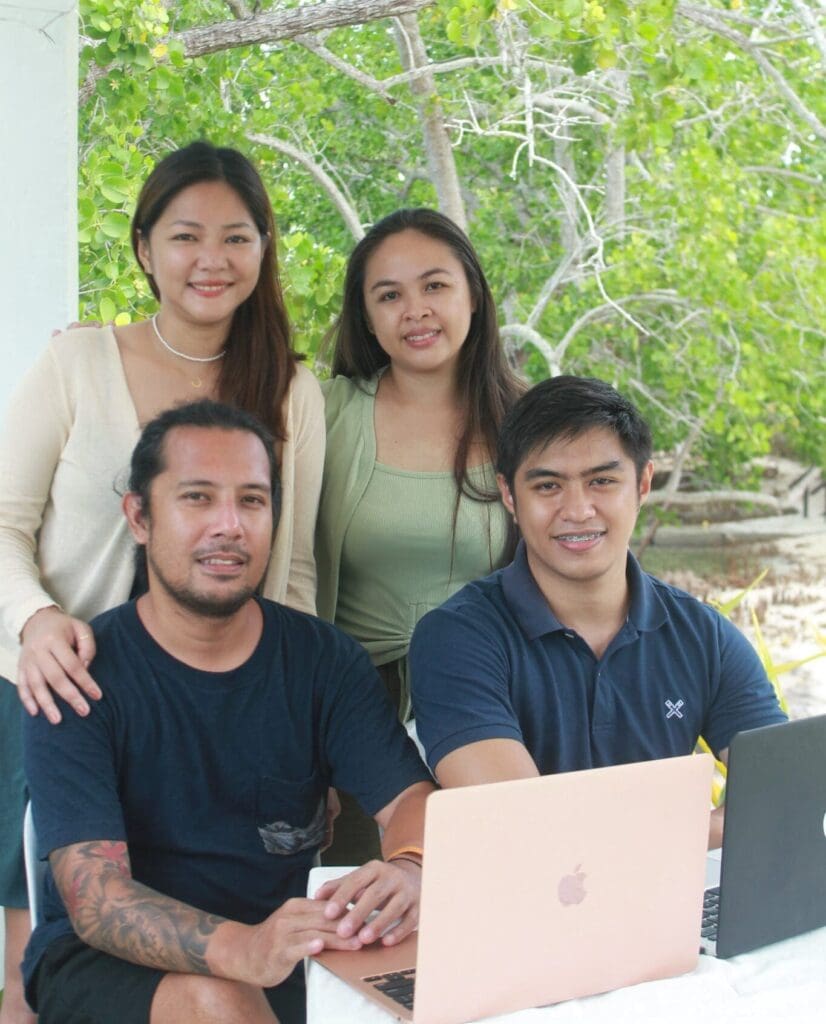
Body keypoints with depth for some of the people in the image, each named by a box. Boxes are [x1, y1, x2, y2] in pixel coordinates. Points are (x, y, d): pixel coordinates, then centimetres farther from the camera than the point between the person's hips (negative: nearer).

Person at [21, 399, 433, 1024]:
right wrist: (240, 948, -41)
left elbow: (412, 796, -10)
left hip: (287, 949, 4)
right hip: (104, 958, -3)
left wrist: (409, 871, -37)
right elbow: (93, 897, -21)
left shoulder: (325, 660, 2)